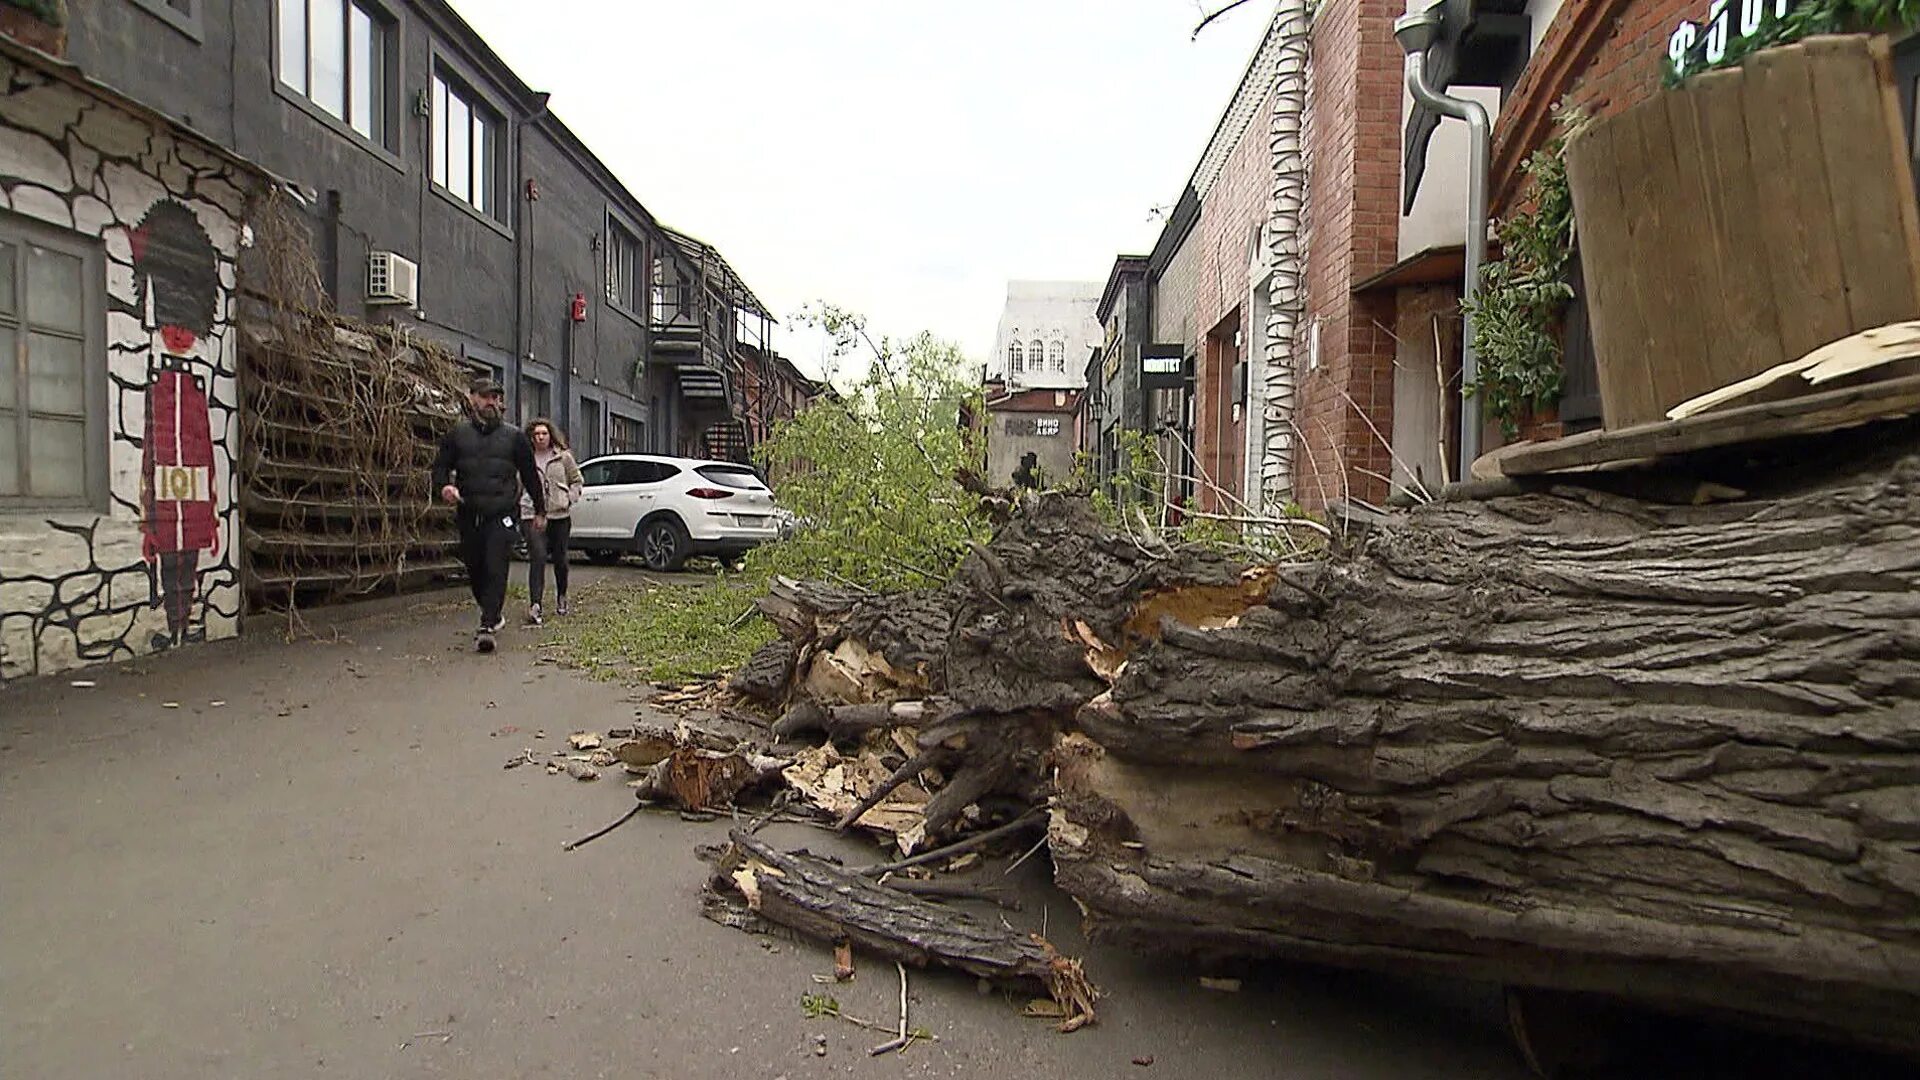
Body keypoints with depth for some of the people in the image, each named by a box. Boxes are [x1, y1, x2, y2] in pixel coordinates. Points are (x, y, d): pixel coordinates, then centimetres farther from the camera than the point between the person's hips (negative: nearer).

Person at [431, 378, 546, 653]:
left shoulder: (514, 436, 7)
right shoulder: (458, 434, 9)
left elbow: (530, 475, 12)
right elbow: (440, 466, 11)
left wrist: (540, 510, 15)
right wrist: (444, 486, -12)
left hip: (501, 516, -3)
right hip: (469, 515, 3)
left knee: (496, 570, -12)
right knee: (474, 569, 11)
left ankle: (487, 627, -14)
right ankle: (493, 615, 30)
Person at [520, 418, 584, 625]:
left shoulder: (563, 457, 5)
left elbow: (577, 480, 15)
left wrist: (570, 498, 1)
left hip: (560, 514, 2)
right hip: (532, 515, -2)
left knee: (560, 559, 13)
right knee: (538, 558, -16)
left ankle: (561, 597, 36)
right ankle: (535, 606, -19)